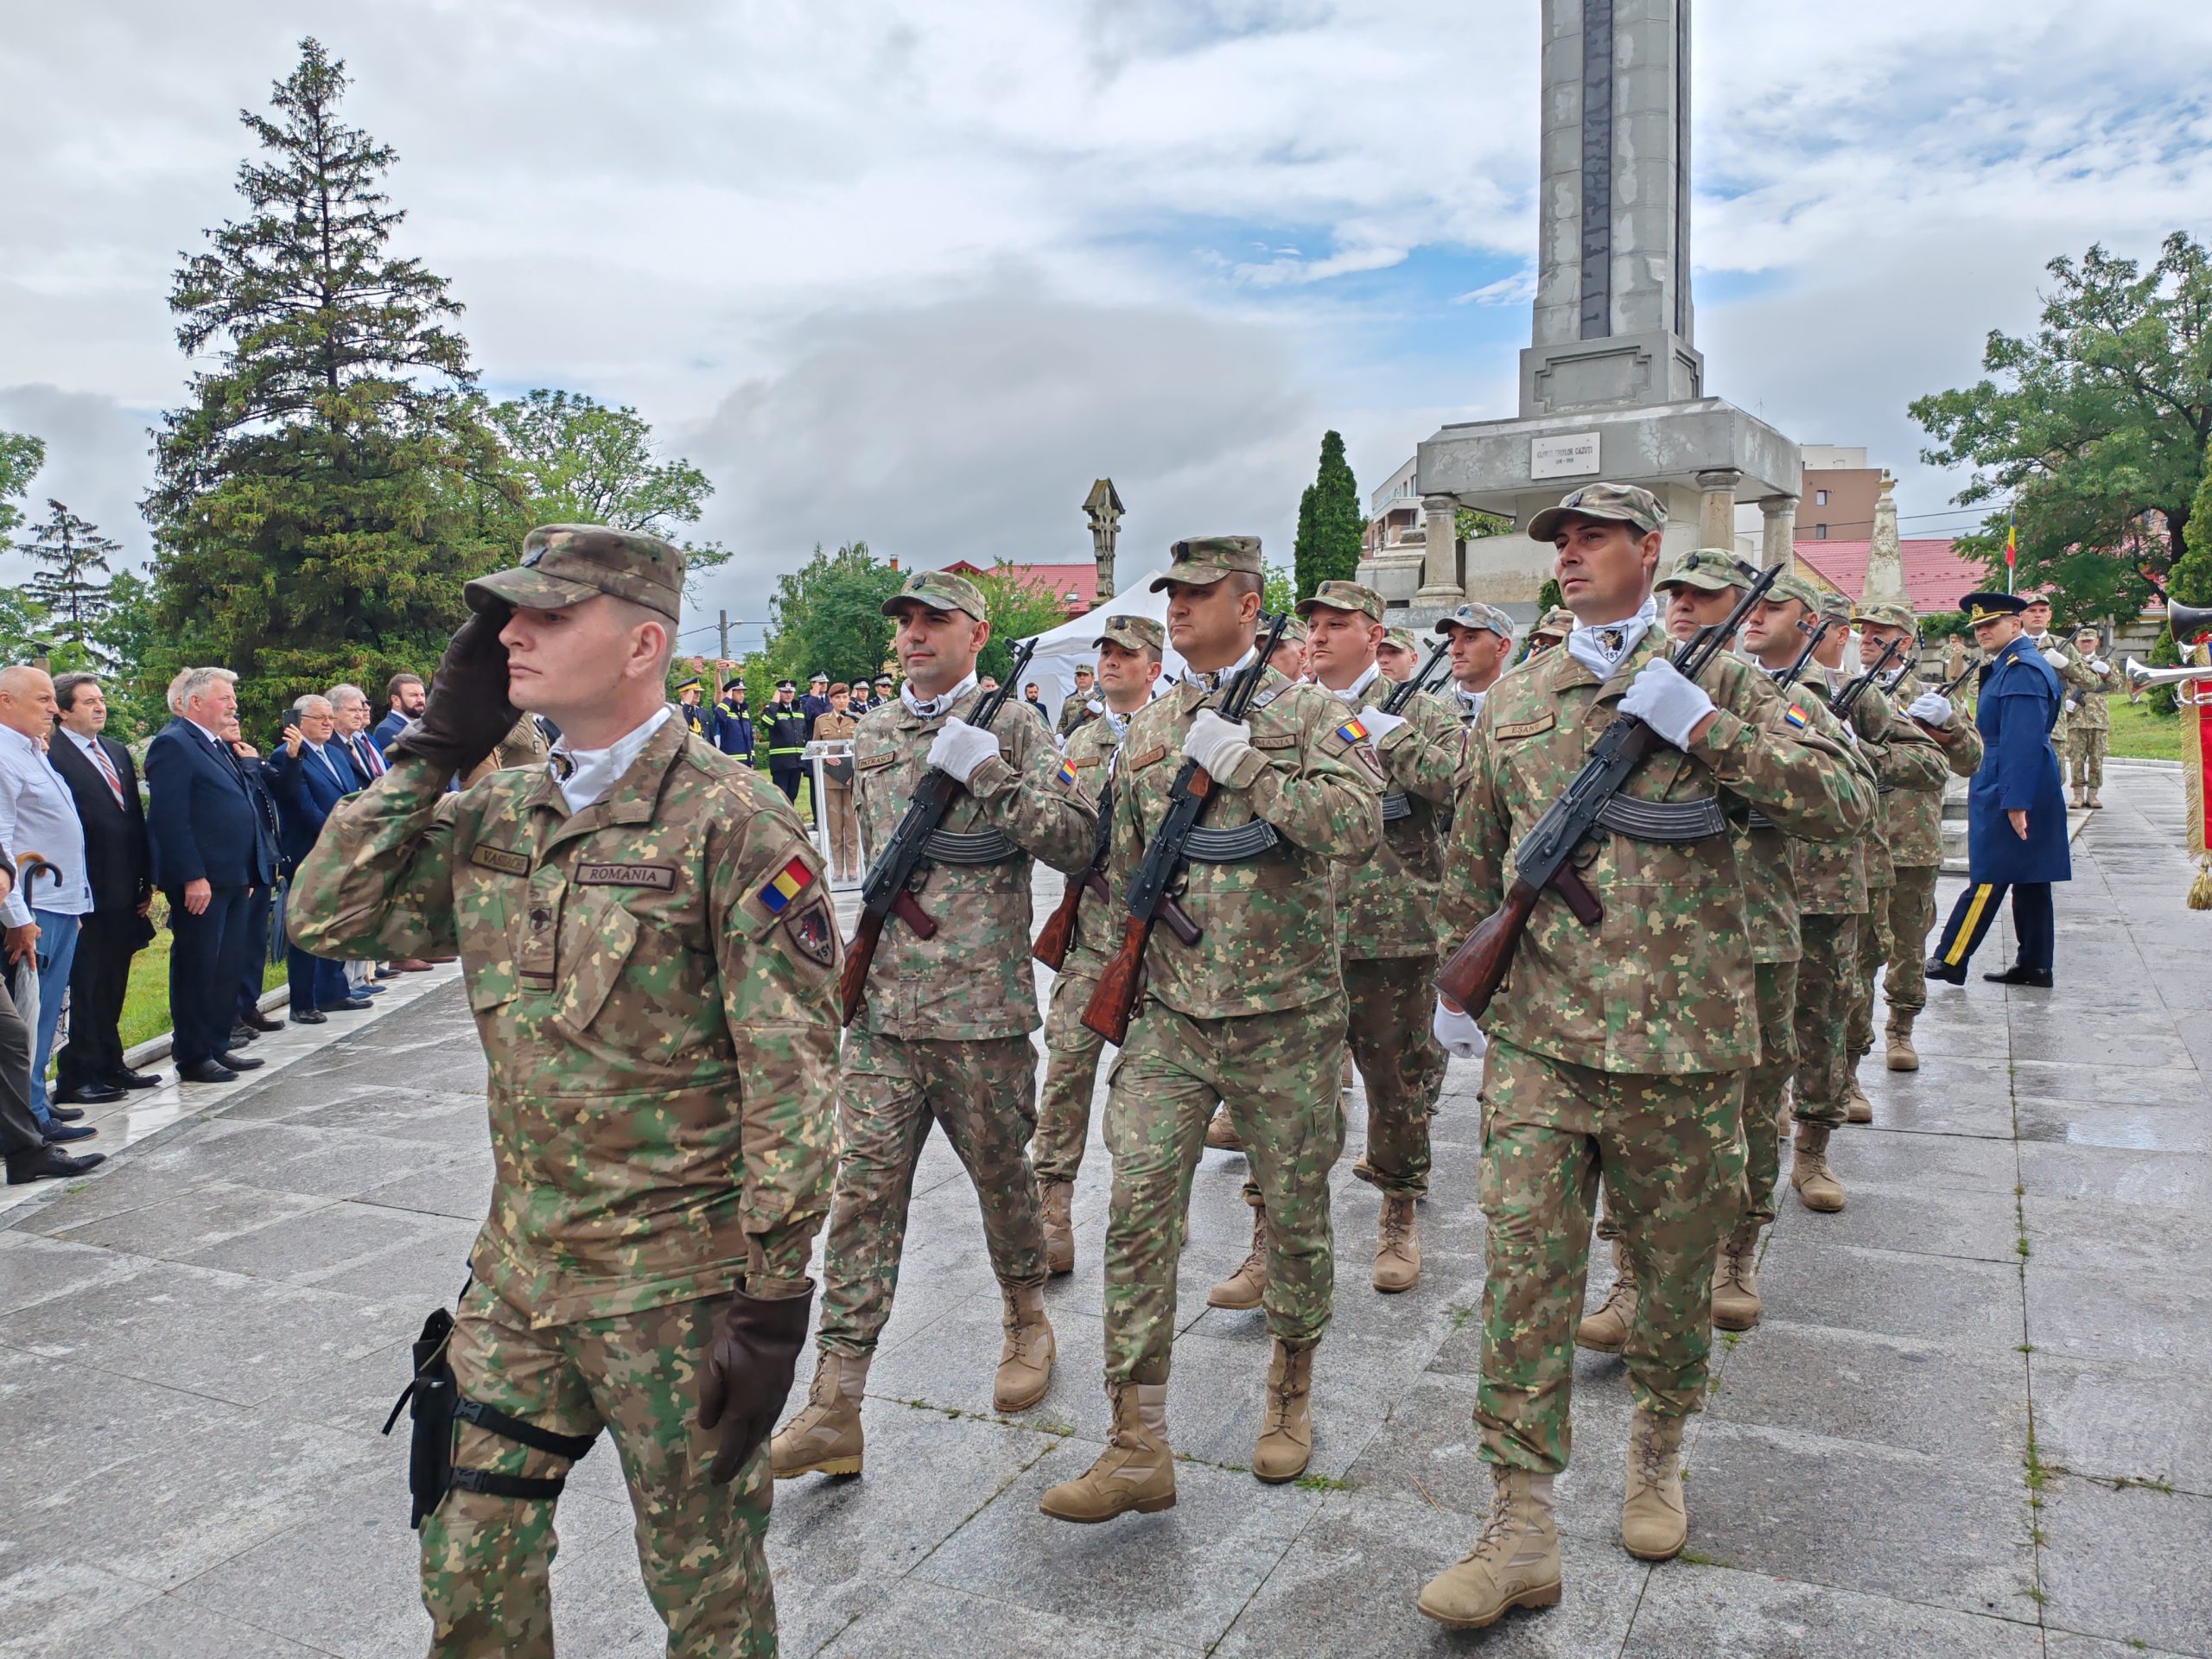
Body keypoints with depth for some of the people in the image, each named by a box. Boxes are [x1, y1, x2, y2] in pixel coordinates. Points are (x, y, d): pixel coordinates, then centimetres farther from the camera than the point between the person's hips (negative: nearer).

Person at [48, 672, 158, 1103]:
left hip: (123, 895, 7)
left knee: (111, 990, 16)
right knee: (85, 990, 0)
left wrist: (145, 881, 13)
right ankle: (76, 1077, 9)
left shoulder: (117, 752, 15)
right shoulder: (52, 757, -11)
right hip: (86, 900, -7)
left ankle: (109, 1066, 26)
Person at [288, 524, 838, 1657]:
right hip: (516, 1269, 6)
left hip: (677, 1286, -6)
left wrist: (774, 1299, -18)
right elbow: (325, 916, 6)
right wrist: (430, 748, -1)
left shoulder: (731, 825, -16)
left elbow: (790, 1074, -17)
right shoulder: (491, 818, 5)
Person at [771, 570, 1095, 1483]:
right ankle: (834, 1406, 3)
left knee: (1002, 1178, 12)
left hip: (981, 1009, -4)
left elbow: (1076, 840, -13)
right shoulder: (870, 738, 13)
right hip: (880, 1009, 4)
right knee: (862, 1194, 0)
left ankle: (1026, 1321, 38)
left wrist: (986, 769, -20)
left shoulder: (1012, 729, -2)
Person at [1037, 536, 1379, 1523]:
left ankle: (1289, 1394, 35)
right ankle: (1139, 1449, 2)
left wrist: (1246, 764, -20)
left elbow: (1359, 827, -18)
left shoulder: (1307, 715, -1)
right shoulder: (1146, 730, 11)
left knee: (1295, 1214, 10)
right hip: (1170, 1017, 3)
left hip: (1284, 1019, -3)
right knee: (1138, 1209, -6)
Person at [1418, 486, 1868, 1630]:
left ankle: (1657, 1452, 40)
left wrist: (1701, 726, -18)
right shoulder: (1514, 699, 9)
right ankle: (1521, 1530, 6)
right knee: (1522, 1267, -3)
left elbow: (1845, 804, -9)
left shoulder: (1715, 678, 1)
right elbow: (1471, 859, 18)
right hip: (1537, 1036, 2)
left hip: (1680, 1041, -1)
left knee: (1674, 1270, 14)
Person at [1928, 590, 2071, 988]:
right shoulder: (2009, 666, 16)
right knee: (2030, 880, 12)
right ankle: (2035, 967, 17)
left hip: (2009, 792, -11)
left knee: (1988, 880, -5)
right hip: (2020, 791, 11)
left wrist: (2015, 802, -24)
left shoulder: (2021, 670, -16)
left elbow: (2022, 741, -22)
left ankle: (1950, 962, 0)